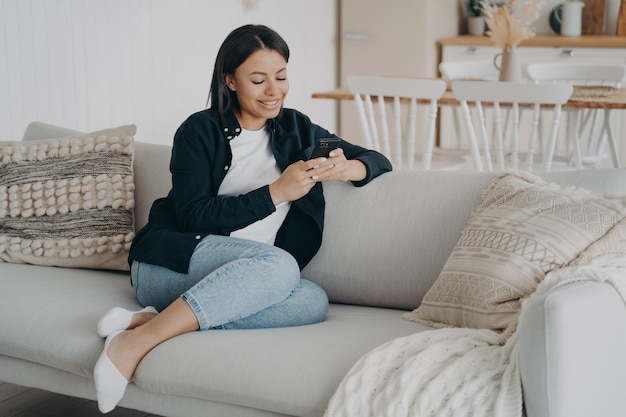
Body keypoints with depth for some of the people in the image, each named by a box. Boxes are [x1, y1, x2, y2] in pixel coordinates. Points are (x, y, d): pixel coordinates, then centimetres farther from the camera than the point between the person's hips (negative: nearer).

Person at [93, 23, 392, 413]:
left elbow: (379, 161, 16)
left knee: (313, 302, -28)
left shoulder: (296, 128, 15)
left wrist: (346, 168, -8)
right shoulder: (200, 131, 1)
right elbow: (194, 216, -9)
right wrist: (276, 193, -15)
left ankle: (151, 319, -28)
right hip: (169, 262, -5)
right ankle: (134, 343, -34)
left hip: (244, 280, 5)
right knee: (279, 264, -34)